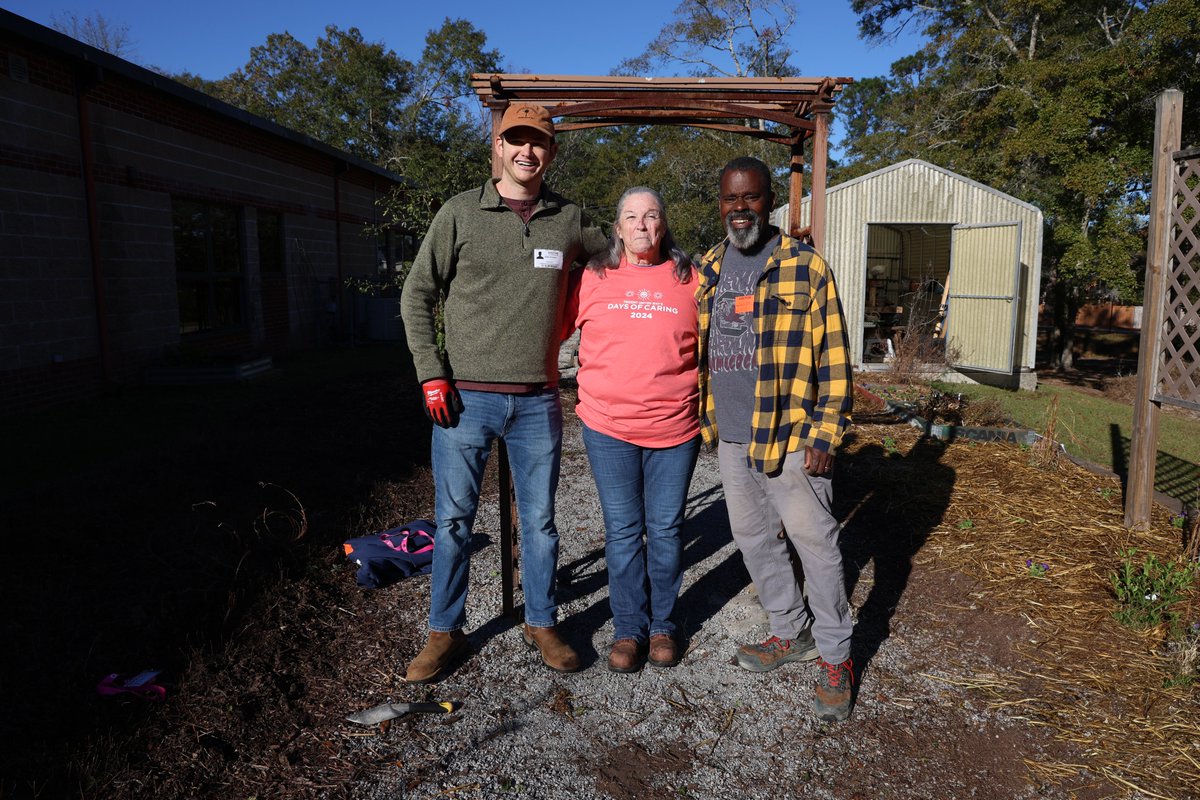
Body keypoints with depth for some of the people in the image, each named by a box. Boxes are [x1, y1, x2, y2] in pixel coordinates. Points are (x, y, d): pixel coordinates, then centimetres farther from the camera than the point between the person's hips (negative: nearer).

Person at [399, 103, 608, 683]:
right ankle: (445, 632, 23)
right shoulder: (461, 213, 0)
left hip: (537, 402, 2)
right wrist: (431, 374, -7)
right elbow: (418, 295, 1)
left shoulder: (570, 220, 6)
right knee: (453, 519, 6)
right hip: (465, 398, -1)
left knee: (539, 520, 11)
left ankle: (542, 624, 29)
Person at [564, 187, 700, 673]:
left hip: (675, 427, 0)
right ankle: (629, 628, 22)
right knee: (623, 532, 7)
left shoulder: (688, 278, 2)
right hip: (609, 427, 0)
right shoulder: (593, 277, 2)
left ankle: (662, 624, 28)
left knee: (666, 529, 10)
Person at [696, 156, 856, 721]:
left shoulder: (805, 268, -7)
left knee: (814, 542, 0)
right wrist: (705, 420, 14)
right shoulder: (706, 271, 9)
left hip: (789, 435, -6)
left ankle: (835, 657, 17)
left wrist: (825, 435, -12)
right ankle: (791, 633, 34)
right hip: (730, 437, 6)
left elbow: (833, 357, -8)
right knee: (753, 538, 15)